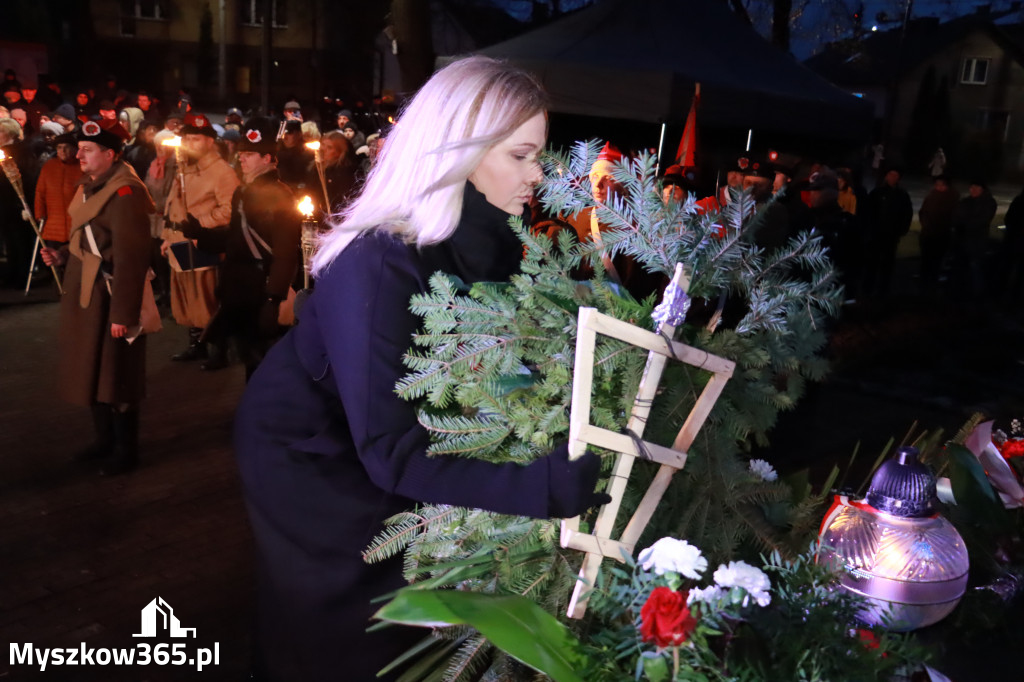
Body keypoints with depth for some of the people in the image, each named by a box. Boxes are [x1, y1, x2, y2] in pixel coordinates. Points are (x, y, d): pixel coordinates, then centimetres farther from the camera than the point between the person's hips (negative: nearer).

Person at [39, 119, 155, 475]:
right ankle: (105, 439, 34)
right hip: (84, 295, 10)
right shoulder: (90, 187, 12)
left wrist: (122, 313, -25)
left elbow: (129, 258, -25)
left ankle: (125, 450, 17)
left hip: (109, 297, -10)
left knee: (115, 375, 2)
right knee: (92, 370, 18)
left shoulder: (125, 193, -20)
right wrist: (61, 255, 5)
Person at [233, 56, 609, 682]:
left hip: (379, 437, 6)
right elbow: (391, 451, -41)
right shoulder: (377, 266, -38)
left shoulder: (484, 242, -14)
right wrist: (545, 485, -49)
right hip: (307, 451, -6)